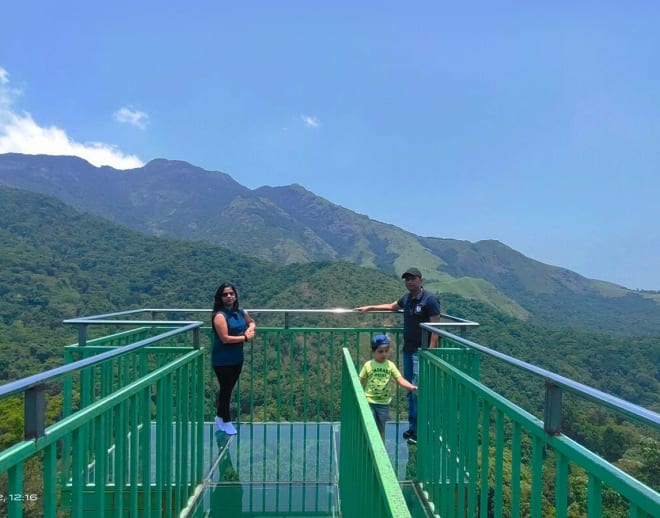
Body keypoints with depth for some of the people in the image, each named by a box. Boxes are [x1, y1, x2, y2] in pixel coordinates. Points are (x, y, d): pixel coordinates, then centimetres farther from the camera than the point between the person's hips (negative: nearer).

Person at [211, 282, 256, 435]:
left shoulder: (240, 313, 3)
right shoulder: (220, 315, -17)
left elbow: (252, 322, 22)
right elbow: (225, 338, -24)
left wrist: (250, 329, -2)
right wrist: (245, 337, -15)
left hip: (237, 358, 6)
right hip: (222, 360, -6)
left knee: (229, 389, 17)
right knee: (226, 389, 6)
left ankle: (220, 417, 36)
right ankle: (226, 421, 25)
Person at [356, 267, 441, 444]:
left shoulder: (430, 300, -13)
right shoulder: (407, 298, 10)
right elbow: (391, 306, 30)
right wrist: (369, 308, 32)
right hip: (408, 349, 8)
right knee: (410, 390, 12)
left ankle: (419, 431, 2)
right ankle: (412, 427, 23)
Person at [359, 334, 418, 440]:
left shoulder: (390, 365, -2)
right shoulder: (368, 365, -6)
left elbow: (400, 379, -10)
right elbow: (360, 382, 1)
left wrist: (412, 387, -26)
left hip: (384, 403, 2)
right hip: (369, 402, -2)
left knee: (381, 429, 13)